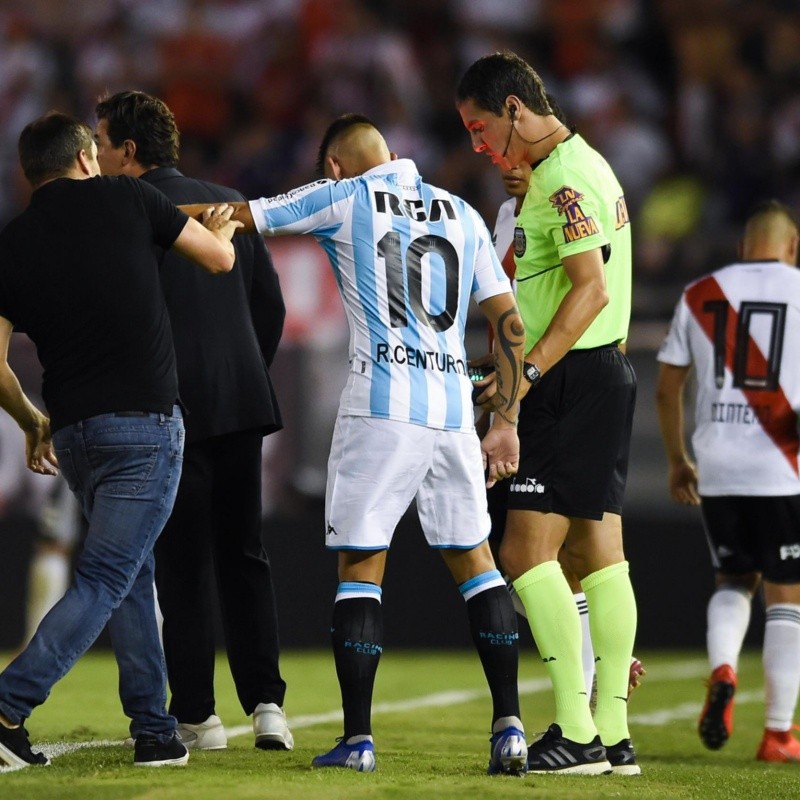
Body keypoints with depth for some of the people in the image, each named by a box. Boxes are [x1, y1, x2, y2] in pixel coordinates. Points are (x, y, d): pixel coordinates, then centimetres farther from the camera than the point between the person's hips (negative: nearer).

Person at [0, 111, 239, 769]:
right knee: (105, 583, -5)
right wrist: (222, 227, 38)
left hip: (73, 432, 5)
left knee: (134, 576, 18)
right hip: (144, 423, -4)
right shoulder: (127, 198, 0)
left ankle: (155, 733, 16)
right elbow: (219, 258, 14)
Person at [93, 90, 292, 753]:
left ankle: (196, 713, 4)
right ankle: (265, 700, 2)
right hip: (244, 402, 5)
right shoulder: (228, 203, 11)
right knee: (244, 554, 11)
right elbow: (272, 306, 12)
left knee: (183, 562, 2)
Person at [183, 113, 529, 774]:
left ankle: (358, 738, -1)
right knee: (473, 559, 12)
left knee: (360, 566, 2)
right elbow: (509, 323, 11)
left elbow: (235, 218, 10)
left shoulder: (343, 199, 5)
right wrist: (506, 422, 15)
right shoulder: (463, 215, 16)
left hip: (381, 404, -4)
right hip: (453, 406, 4)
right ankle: (508, 726, 4)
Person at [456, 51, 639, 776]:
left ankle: (577, 732, -13)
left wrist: (526, 371, -25)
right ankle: (613, 736, 8)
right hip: (605, 373, 10)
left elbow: (591, 289, -22)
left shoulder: (565, 178, -14)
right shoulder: (580, 167, 18)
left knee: (526, 552, -11)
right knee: (599, 555, 8)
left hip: (573, 381, -10)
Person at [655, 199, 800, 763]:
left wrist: (678, 461, 21)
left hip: (717, 472, 3)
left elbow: (667, 388, 11)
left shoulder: (699, 296, 7)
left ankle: (722, 670, -10)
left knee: (734, 582, 19)